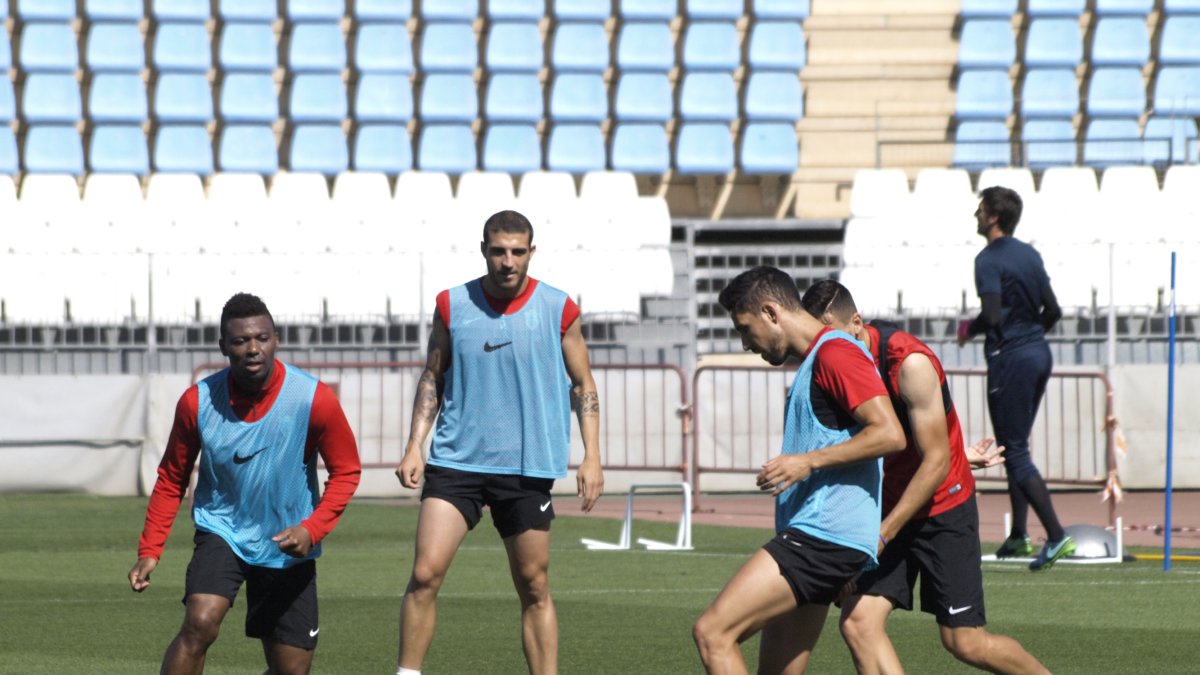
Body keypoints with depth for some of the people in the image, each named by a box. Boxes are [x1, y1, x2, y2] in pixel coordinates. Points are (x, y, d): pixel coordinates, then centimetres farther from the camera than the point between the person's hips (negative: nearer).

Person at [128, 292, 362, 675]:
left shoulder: (314, 399, -15)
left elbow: (346, 472, -4)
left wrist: (312, 529, -19)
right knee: (200, 624, -28)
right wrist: (150, 550, -4)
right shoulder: (197, 401, -11)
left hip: (287, 550, 1)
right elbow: (171, 479, 3)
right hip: (221, 533, -1)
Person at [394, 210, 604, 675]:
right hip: (456, 460, 1)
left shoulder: (558, 310, -1)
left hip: (529, 467, -1)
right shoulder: (452, 305, 3)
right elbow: (432, 378, 12)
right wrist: (414, 448, 4)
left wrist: (591, 457, -3)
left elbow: (583, 386, 6)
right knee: (426, 572, -11)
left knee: (534, 588, 4)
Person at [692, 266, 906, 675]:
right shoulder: (812, 364, 24)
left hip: (824, 534, -11)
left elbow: (889, 434, -19)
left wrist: (808, 461, -20)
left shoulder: (834, 354, -9)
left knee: (712, 632, -17)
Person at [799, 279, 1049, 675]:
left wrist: (882, 534, -22)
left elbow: (936, 463, -21)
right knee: (857, 623, -13)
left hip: (941, 506, -6)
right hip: (886, 507, 6)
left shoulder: (910, 363, -22)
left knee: (964, 642, -3)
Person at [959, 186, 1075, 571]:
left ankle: (1057, 536, -16)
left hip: (1011, 359, -9)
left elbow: (991, 316, -23)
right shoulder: (1030, 256, 11)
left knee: (1015, 453, -6)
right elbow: (1053, 311, 12)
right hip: (1039, 354, 9)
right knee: (1016, 448, 19)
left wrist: (968, 330, -3)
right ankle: (1019, 535, 22)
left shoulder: (990, 260, -14)